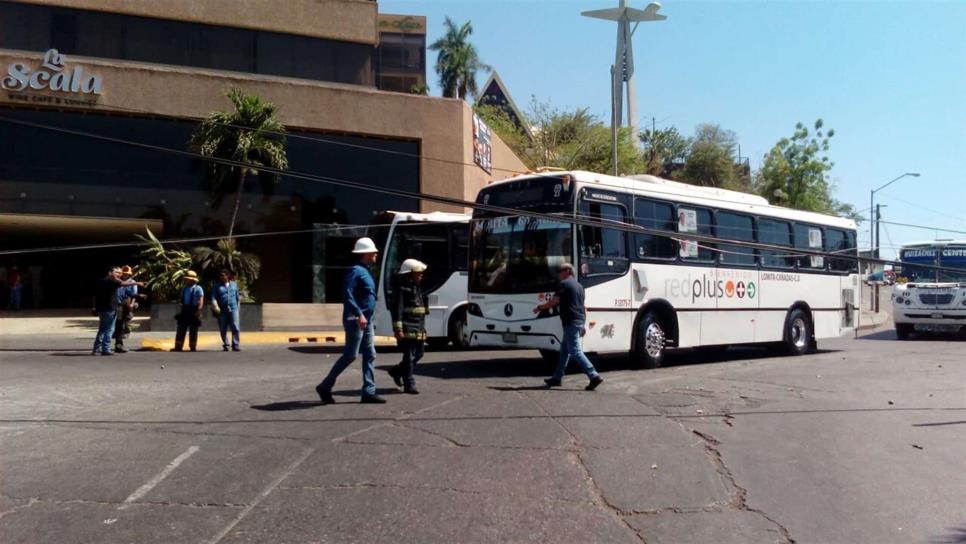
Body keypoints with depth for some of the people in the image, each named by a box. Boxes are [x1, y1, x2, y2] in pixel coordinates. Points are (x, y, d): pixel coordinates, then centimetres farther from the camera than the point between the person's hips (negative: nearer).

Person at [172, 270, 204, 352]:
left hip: (193, 312, -6)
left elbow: (201, 302, -15)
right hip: (184, 312, 6)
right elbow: (182, 301, 19)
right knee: (180, 331, 4)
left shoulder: (198, 289, -9)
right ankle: (178, 348, 7)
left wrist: (198, 312, -25)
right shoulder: (184, 289, 13)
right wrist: (181, 312, 16)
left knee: (193, 332, 2)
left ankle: (193, 348, 10)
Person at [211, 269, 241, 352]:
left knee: (235, 327, -12)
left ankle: (236, 345, -14)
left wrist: (237, 306, 18)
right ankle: (225, 345, 15)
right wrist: (215, 306, -17)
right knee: (223, 329, 4)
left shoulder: (234, 284, 14)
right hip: (222, 310, 0)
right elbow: (213, 297, -1)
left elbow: (237, 296, 20)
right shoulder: (217, 286, 8)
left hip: (233, 309, 0)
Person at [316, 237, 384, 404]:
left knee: (370, 355, 7)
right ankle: (325, 387, 4)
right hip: (355, 320, -10)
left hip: (365, 321, 10)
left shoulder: (366, 271, 16)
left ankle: (369, 392, 8)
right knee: (350, 355, -6)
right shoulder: (356, 271, -13)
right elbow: (347, 294, -23)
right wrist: (359, 314, -28)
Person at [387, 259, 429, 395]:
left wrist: (423, 329, 24)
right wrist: (398, 329, -22)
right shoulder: (402, 288, -10)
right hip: (408, 330, -9)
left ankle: (397, 371, 31)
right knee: (409, 356, -5)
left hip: (419, 330, 9)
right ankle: (409, 384, 1)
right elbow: (397, 310, -16)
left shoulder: (417, 289, 18)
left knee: (418, 354, 14)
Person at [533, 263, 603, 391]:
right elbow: (583, 307, 22)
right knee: (564, 351, 15)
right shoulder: (579, 286, 20)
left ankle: (594, 376, -18)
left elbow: (553, 302, -11)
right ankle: (557, 378, 21)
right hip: (579, 321, 9)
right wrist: (582, 325, 25)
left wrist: (539, 308, 3)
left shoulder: (564, 284, -8)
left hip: (570, 322, -9)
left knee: (575, 351, -11)